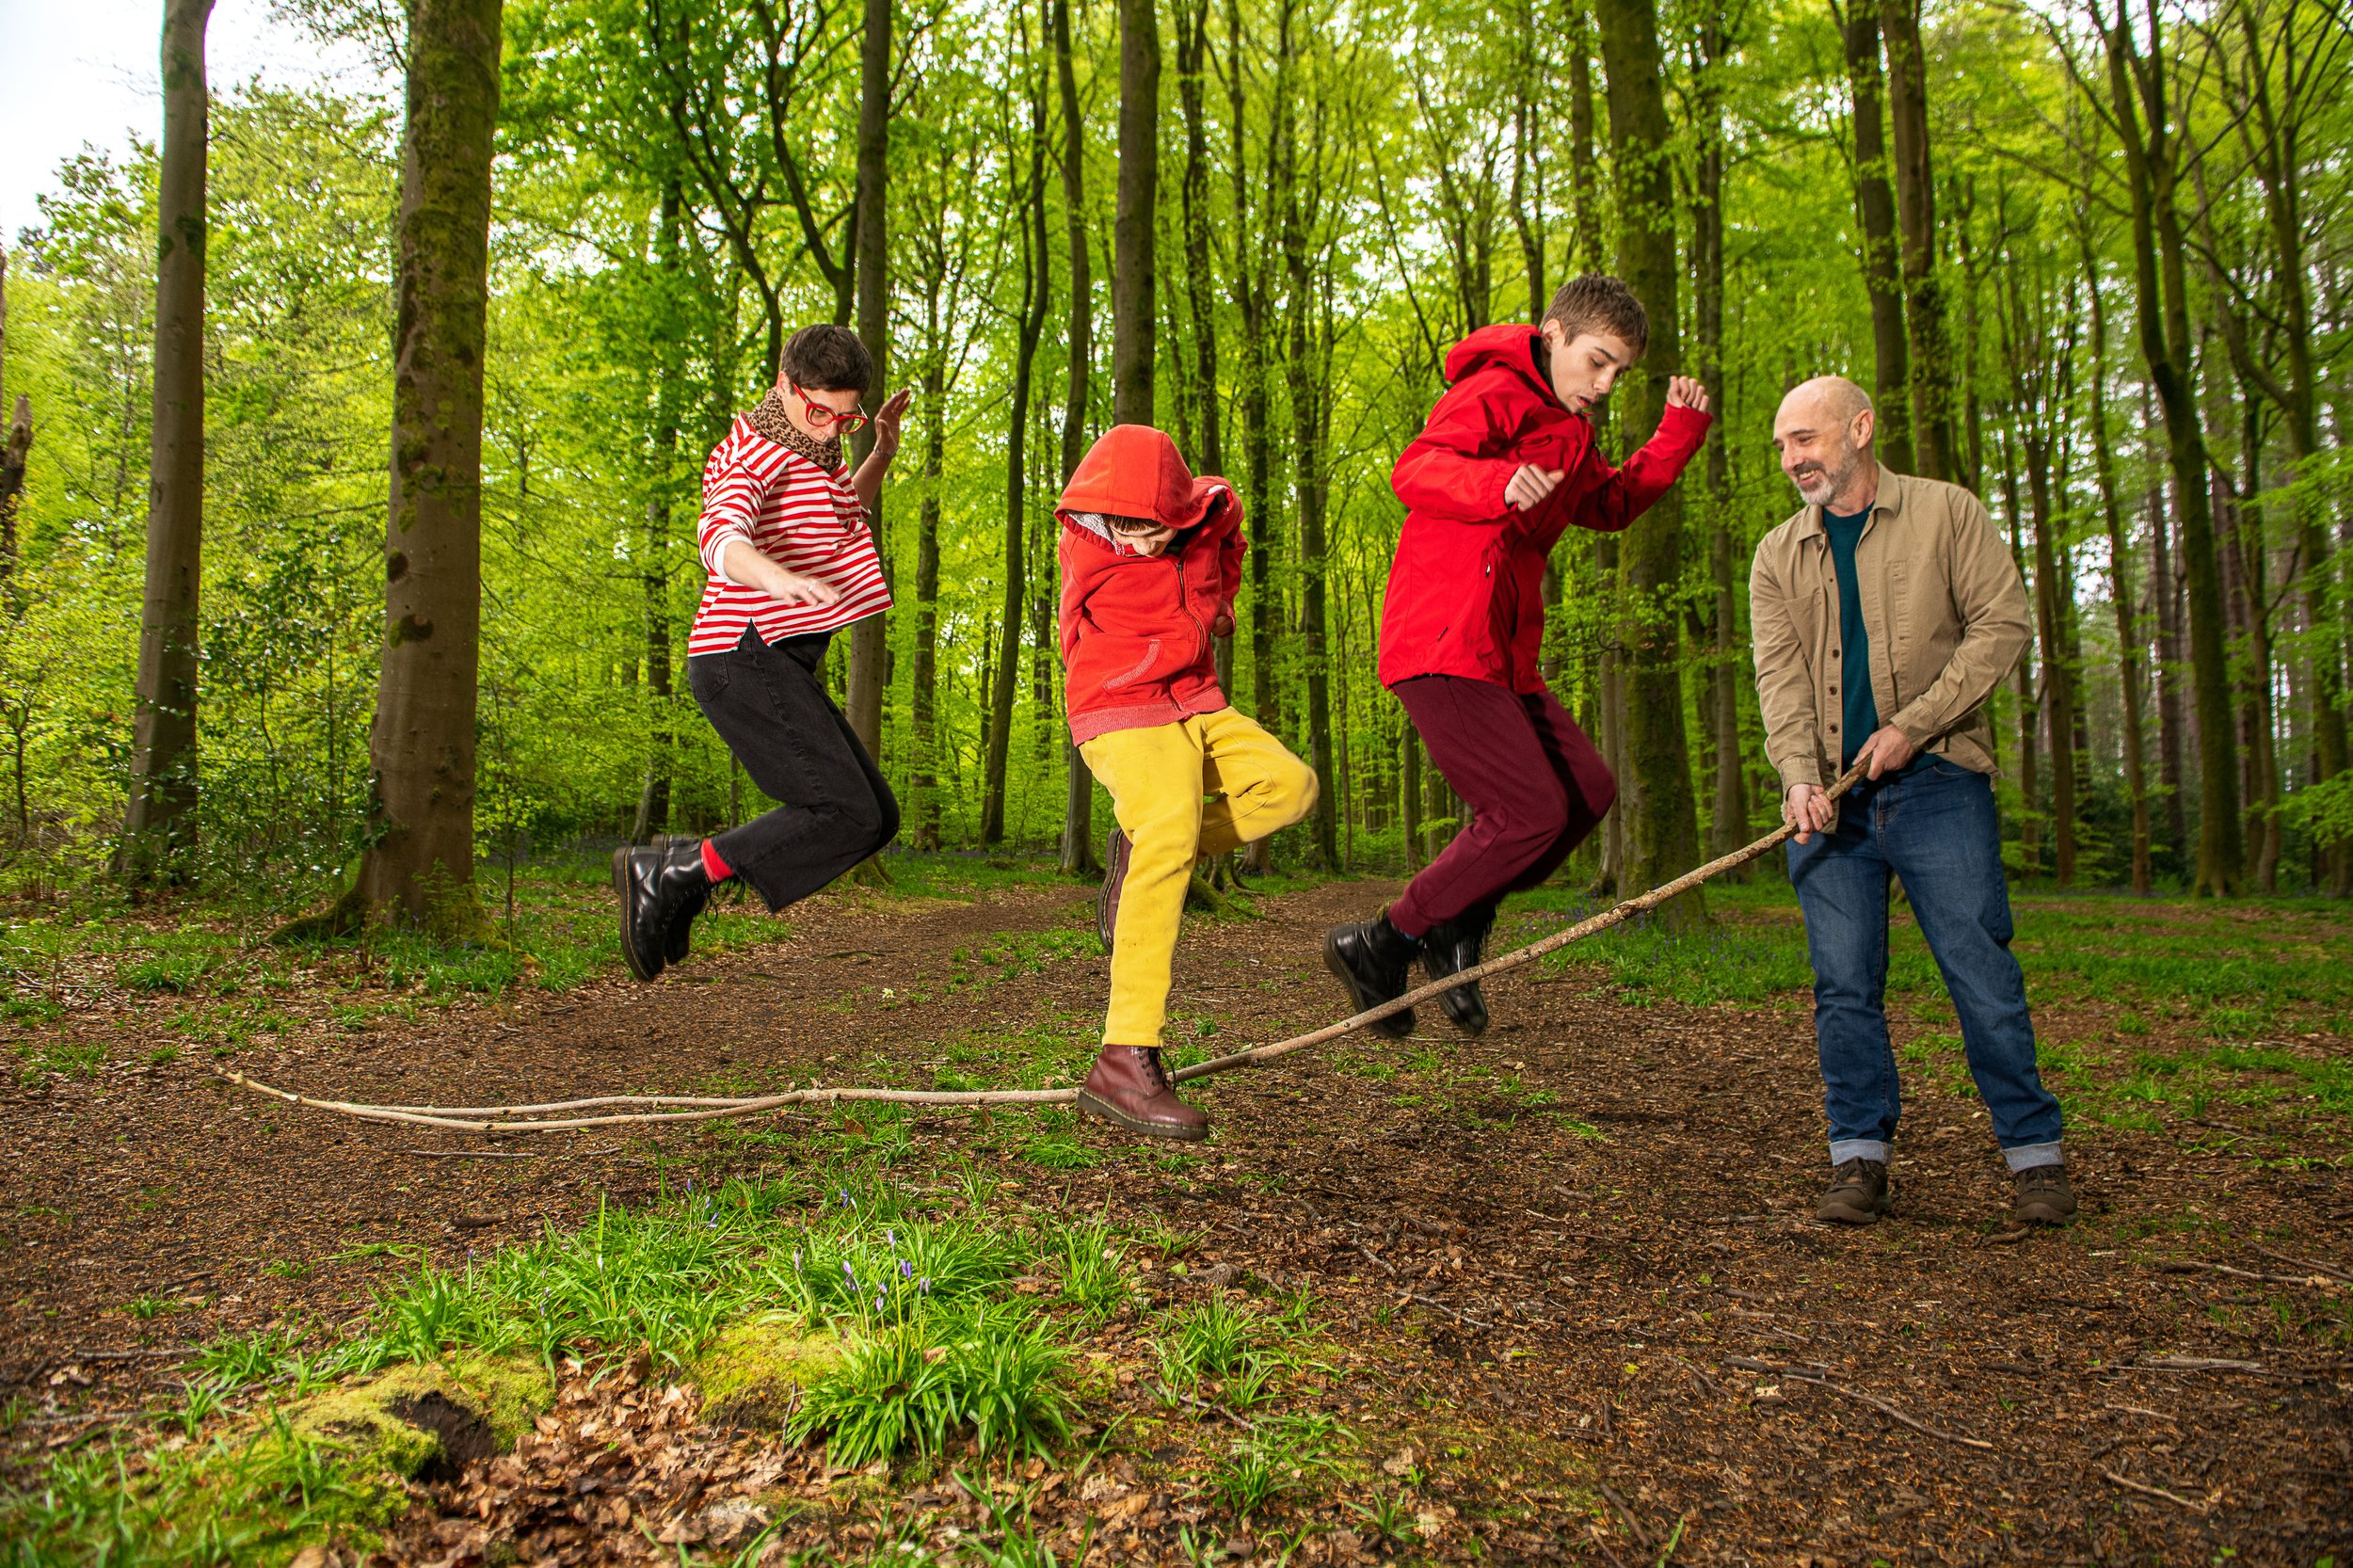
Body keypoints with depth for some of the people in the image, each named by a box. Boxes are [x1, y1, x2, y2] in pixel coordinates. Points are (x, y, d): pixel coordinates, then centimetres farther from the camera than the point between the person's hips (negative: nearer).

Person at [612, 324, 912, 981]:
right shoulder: (752, 454, -12)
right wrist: (776, 578, -55)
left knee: (877, 818, 6)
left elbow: (845, 517, 38)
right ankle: (668, 876, -11)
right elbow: (722, 537, -33)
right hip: (746, 658, -10)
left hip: (785, 668, 10)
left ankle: (683, 878, 9)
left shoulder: (810, 448, 18)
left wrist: (882, 453, 21)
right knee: (847, 816, -20)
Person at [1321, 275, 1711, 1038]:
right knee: (1534, 812, -15)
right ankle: (1379, 945, -3)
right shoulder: (1494, 393, -7)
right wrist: (1499, 482, -42)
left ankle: (1458, 928, 17)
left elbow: (1611, 504, 36)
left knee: (1589, 789, 10)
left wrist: (1679, 432, 23)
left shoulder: (1568, 430, 24)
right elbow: (1414, 471, -23)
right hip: (1444, 643, -10)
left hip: (1502, 657, 10)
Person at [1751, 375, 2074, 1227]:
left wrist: (1913, 723, -12)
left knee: (1981, 970, -3)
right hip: (1830, 796, 3)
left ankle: (2036, 1154, 10)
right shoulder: (1778, 556, 11)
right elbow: (1779, 673, -1)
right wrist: (1799, 772, -18)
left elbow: (2003, 623, -3)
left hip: (1936, 782, -2)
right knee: (1844, 984, 1)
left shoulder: (1947, 512, 5)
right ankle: (1860, 1157, 8)